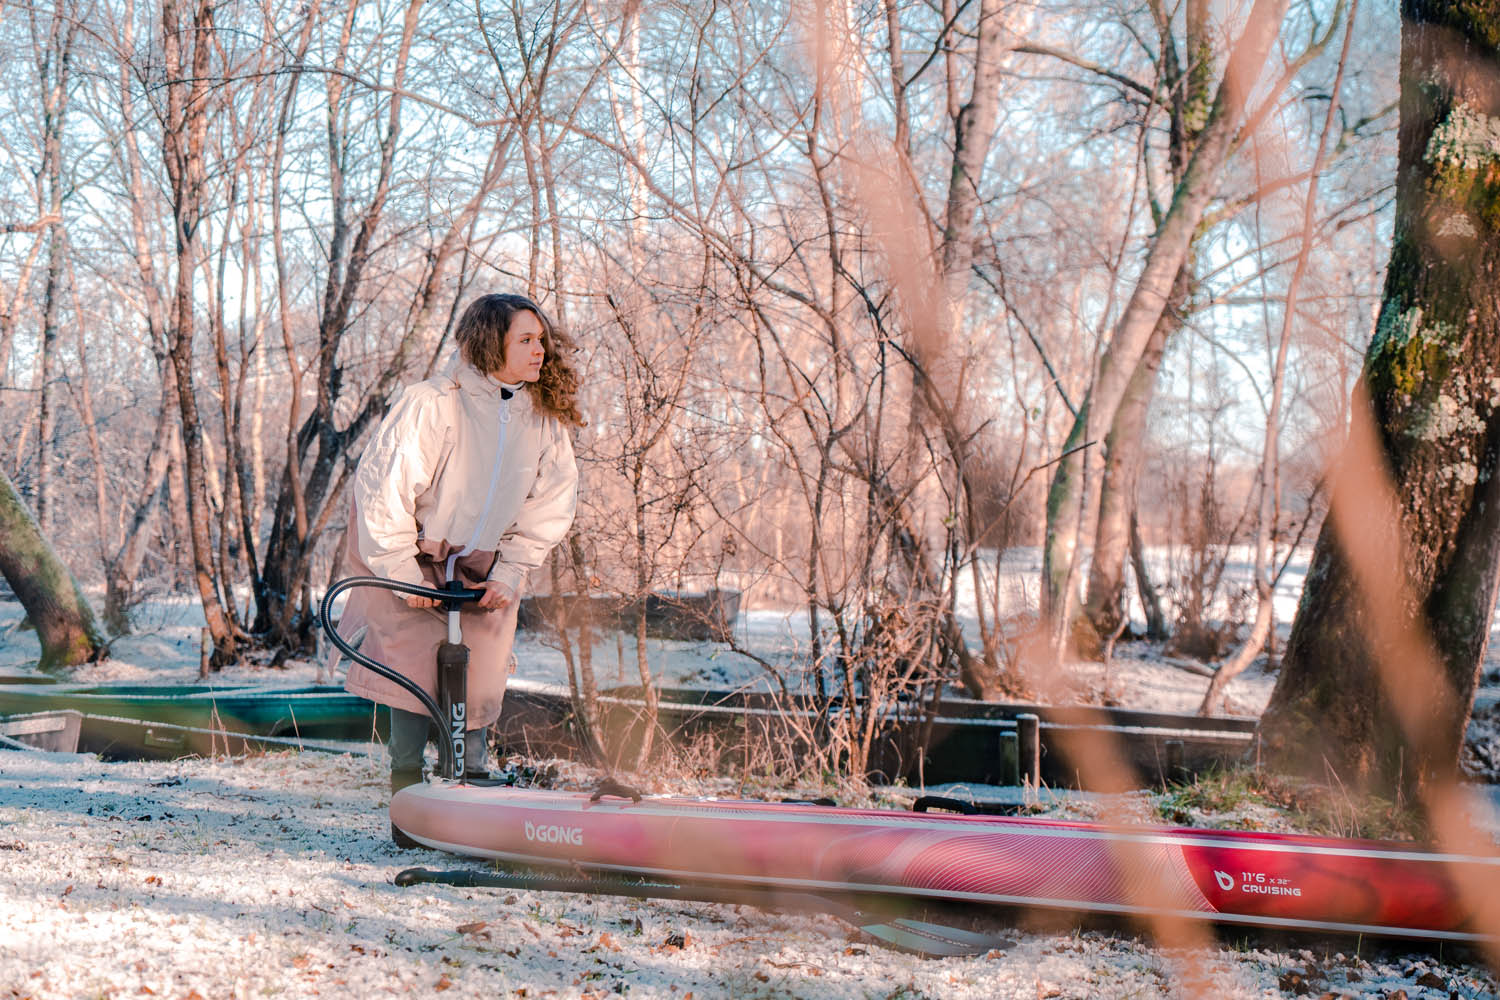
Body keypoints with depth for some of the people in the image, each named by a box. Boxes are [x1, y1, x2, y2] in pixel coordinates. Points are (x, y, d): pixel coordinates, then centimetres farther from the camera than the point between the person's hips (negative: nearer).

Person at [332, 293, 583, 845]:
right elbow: (382, 487, -21)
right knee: (417, 670, -12)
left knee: (480, 684, -1)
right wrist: (404, 573, -19)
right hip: (409, 555, -4)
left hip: (482, 566, 4)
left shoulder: (546, 421, -6)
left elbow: (551, 505, 0)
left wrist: (509, 574, -7)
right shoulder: (432, 404, -23)